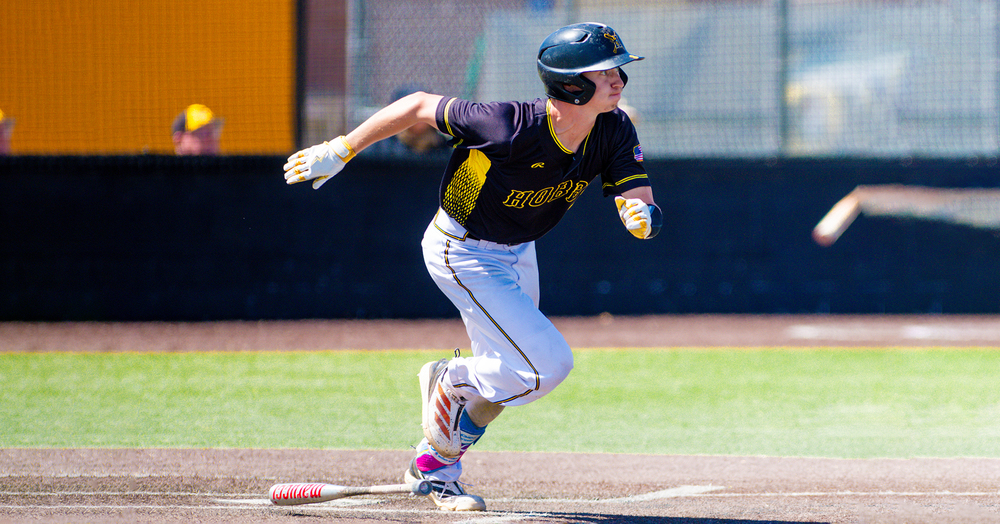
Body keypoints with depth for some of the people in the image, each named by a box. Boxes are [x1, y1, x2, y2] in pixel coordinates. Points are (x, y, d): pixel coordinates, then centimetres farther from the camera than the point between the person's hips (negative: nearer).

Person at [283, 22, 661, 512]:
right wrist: (339, 152, -19)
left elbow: (642, 206, -21)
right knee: (548, 363, -16)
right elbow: (421, 105, -24)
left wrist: (644, 216, -47)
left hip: (518, 251, 7)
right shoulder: (512, 127, -35)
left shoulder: (614, 132, -17)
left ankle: (436, 471, 36)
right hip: (463, 253, -7)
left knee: (506, 377, 18)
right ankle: (451, 381, 10)